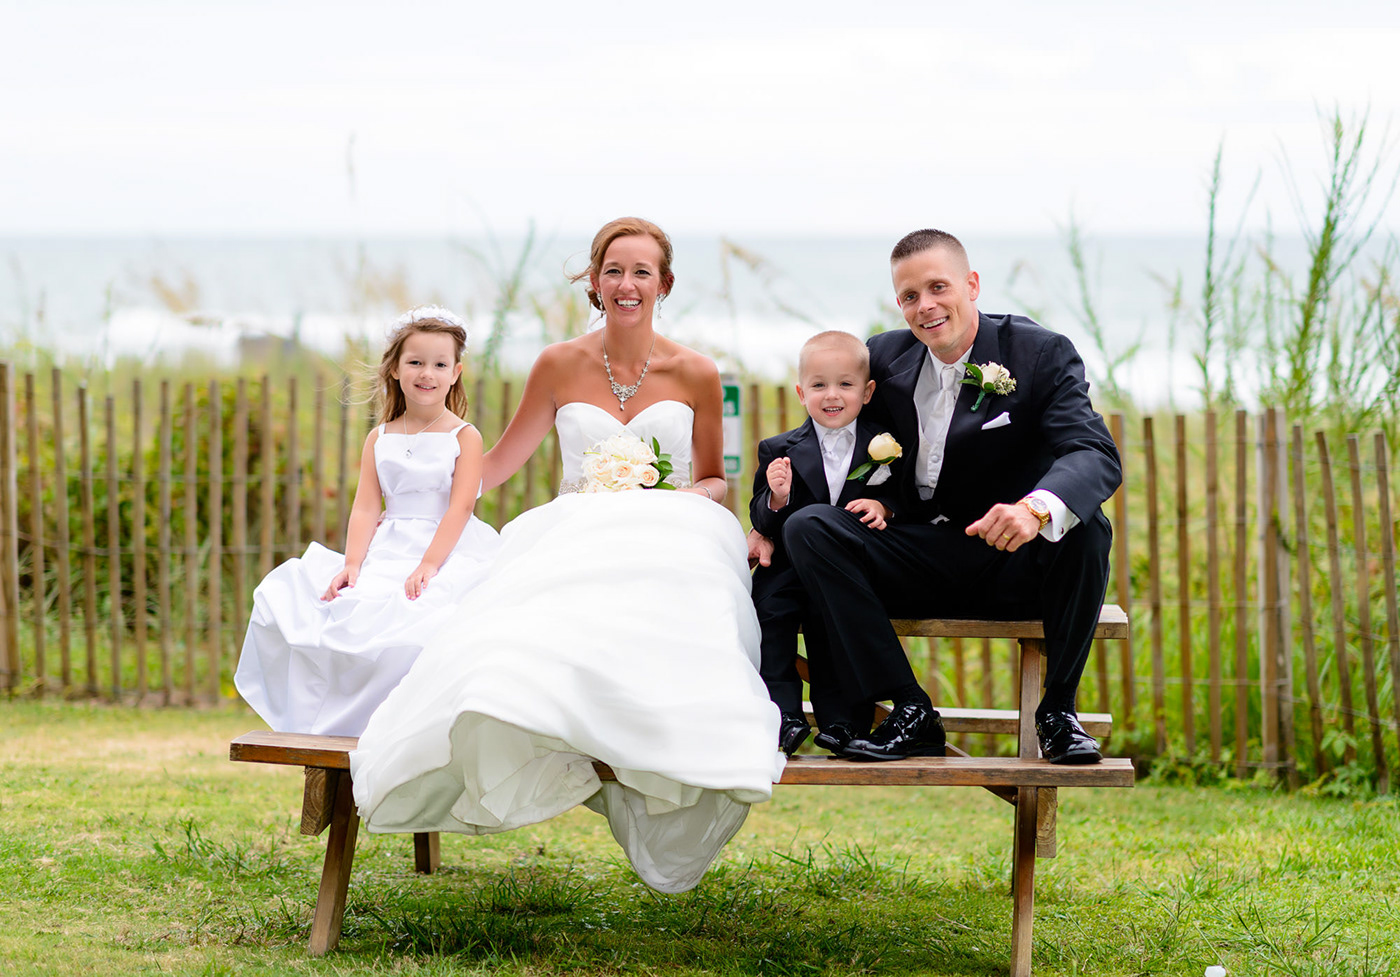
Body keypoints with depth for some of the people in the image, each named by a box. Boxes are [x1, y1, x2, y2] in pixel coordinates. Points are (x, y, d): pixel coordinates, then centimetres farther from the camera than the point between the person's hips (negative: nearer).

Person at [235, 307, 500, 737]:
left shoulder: (464, 437, 1)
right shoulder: (379, 439, 13)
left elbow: (460, 508, -9)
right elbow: (365, 508, 6)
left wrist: (428, 565, -21)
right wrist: (352, 564, -10)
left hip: (449, 553, -5)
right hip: (386, 553, 5)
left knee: (415, 620, -37)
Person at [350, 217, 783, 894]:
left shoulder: (696, 375, 10)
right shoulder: (559, 367, 12)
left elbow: (714, 480, 22)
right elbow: (499, 464, 20)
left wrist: (689, 496, -2)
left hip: (670, 545, 0)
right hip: (573, 544, 1)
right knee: (538, 630, -39)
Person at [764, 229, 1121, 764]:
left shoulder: (1043, 354, -8)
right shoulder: (885, 356, 4)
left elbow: (1097, 455, -24)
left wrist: (1037, 508, -47)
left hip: (1014, 563, -3)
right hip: (919, 568, 3)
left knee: (1084, 529, -35)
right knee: (807, 527, -21)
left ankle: (1058, 710, -13)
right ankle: (910, 714, -21)